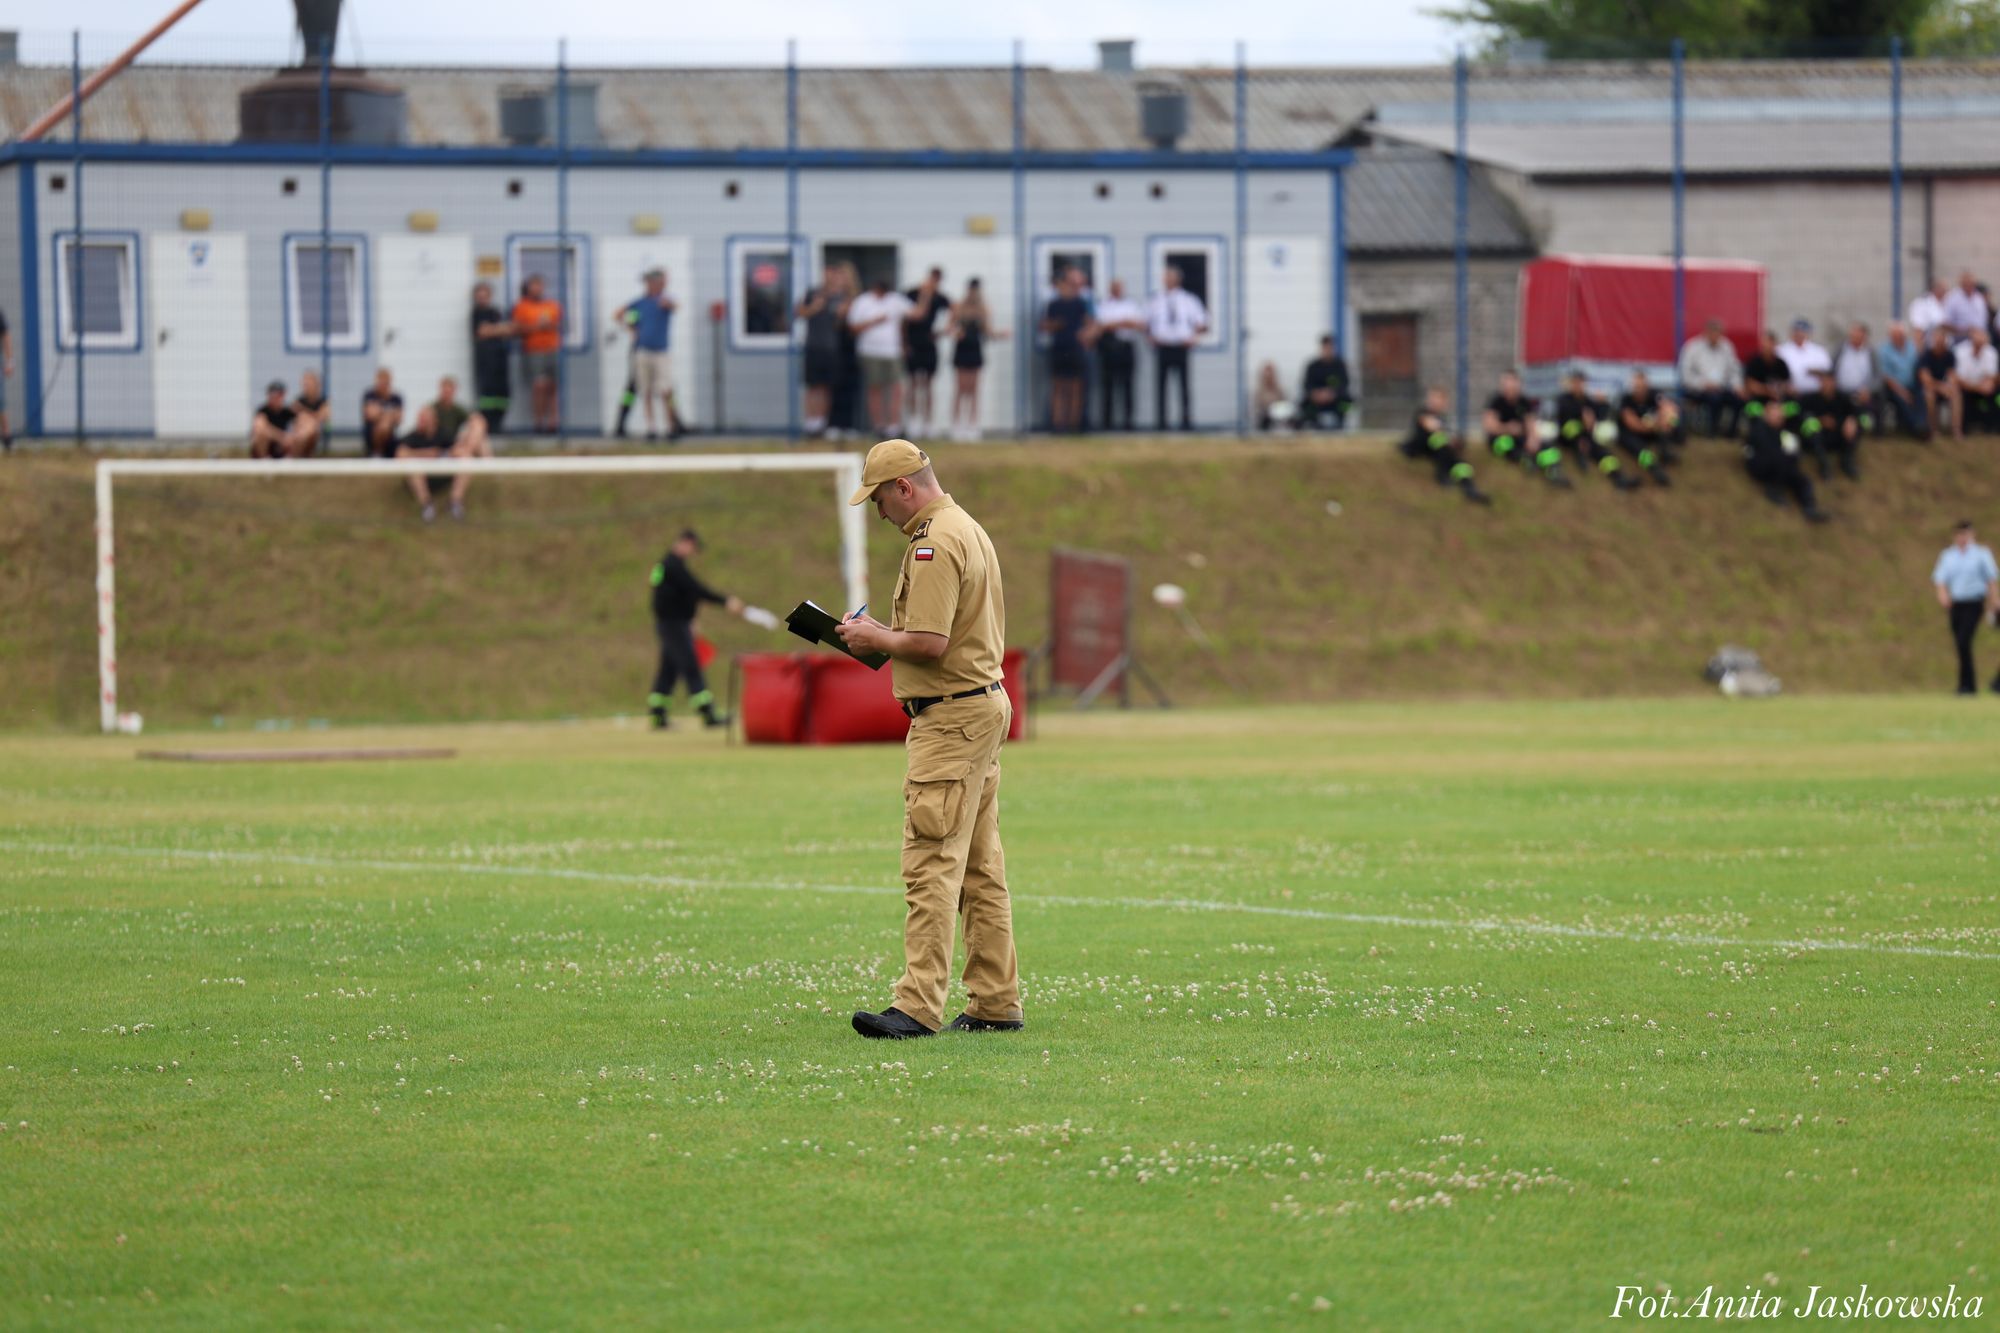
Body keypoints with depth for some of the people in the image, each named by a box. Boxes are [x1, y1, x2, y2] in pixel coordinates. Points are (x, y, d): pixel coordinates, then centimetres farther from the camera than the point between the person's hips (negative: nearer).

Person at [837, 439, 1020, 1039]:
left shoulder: (934, 544, -17)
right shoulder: (969, 529, 18)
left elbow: (930, 643, -24)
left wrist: (875, 639, -8)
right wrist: (883, 632, 14)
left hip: (950, 715, -11)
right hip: (985, 703, 11)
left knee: (932, 866, -14)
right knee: (981, 870, 12)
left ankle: (919, 1007, -18)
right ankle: (995, 1005, 14)